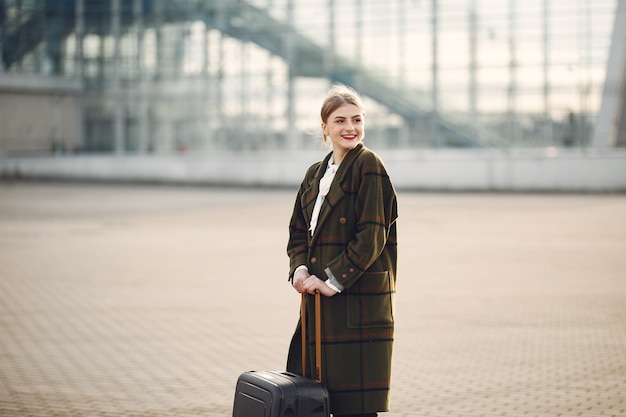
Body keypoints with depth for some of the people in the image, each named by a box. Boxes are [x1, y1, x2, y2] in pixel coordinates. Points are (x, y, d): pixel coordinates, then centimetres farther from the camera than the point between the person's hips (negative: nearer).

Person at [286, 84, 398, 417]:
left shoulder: (368, 165, -7)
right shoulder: (315, 174, 15)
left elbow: (372, 236, -13)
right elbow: (298, 232, 17)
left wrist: (333, 280, -14)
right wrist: (300, 269, -2)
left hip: (359, 302, -7)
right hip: (319, 302, 7)